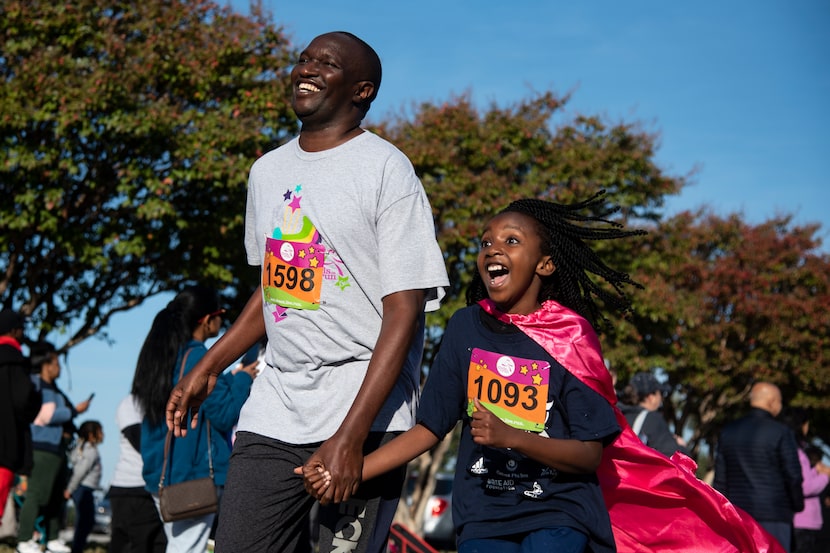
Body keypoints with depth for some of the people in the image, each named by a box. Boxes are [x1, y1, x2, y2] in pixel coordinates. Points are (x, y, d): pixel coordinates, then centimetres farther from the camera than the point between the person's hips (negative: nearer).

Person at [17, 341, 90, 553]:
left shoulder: (52, 388, 19)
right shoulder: (37, 386, -10)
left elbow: (63, 414, 26)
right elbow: (48, 416, -18)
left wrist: (69, 430, 6)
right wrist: (76, 410, -10)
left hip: (57, 447, 10)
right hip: (42, 448, -10)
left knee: (57, 495, 12)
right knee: (36, 493, -12)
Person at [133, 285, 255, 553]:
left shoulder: (160, 354, 11)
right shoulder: (197, 357, -15)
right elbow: (224, 414, -14)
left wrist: (232, 378, 20)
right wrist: (244, 379, 0)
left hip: (160, 471, 9)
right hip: (194, 472, -9)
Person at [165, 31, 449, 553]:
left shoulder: (386, 169, -7)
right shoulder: (268, 170, 14)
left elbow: (404, 312, -12)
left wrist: (350, 435, -19)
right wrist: (207, 368, 17)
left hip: (363, 415, -6)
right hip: (272, 412, 6)